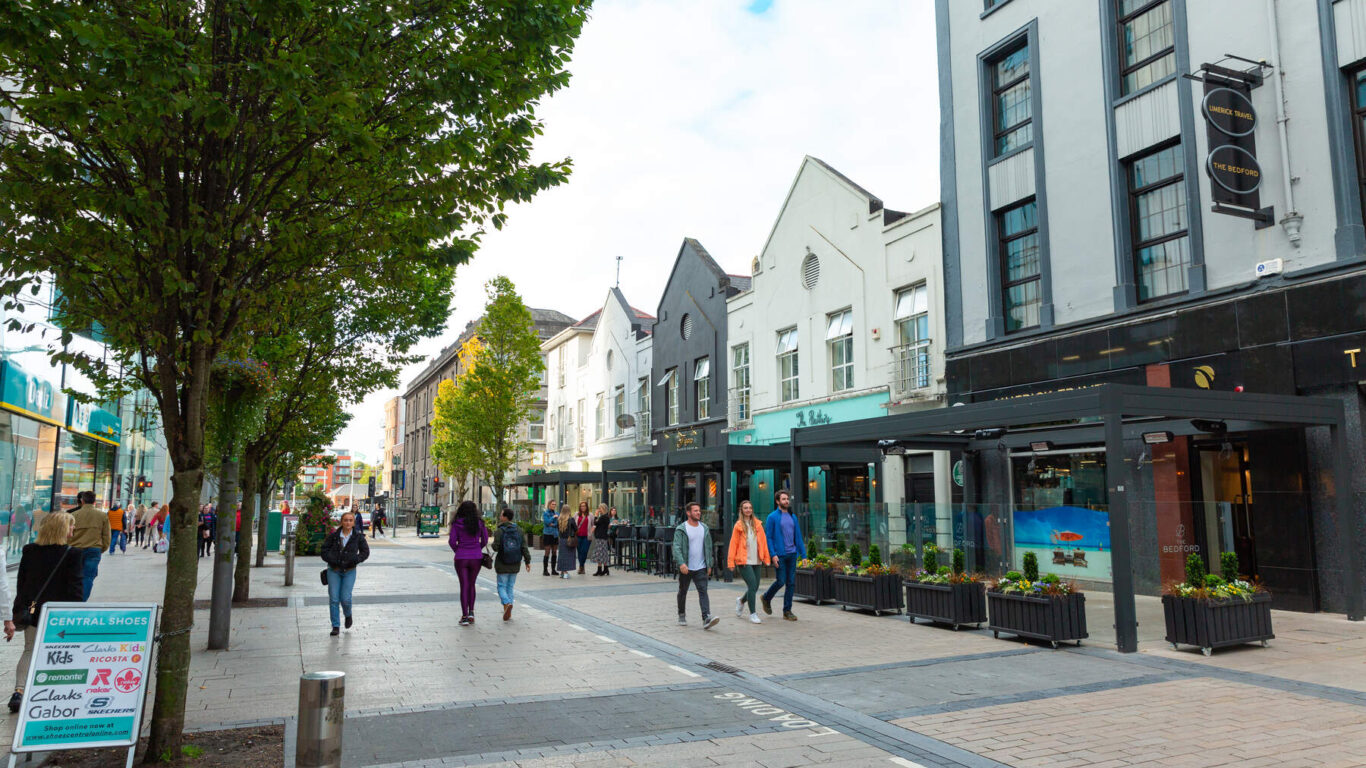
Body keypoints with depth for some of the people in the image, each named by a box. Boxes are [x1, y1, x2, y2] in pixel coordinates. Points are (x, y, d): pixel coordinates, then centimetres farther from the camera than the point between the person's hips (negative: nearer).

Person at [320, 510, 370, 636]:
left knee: (345, 598, -8)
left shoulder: (358, 537, -1)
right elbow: (324, 550, 3)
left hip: (349, 571, -1)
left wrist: (355, 559, -13)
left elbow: (365, 552, 4)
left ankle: (348, 615, 26)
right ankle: (335, 627, 8)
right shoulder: (333, 536, -1)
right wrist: (332, 559, -13)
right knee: (333, 599, -2)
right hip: (334, 570, 1)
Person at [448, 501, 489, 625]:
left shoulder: (456, 524, -6)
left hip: (461, 559, -1)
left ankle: (464, 616, 2)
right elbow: (485, 540, 0)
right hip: (476, 558, 1)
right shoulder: (479, 523, -2)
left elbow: (452, 541, -7)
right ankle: (471, 612, 13)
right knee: (471, 585, 18)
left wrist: (457, 551, 11)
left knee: (464, 587, 5)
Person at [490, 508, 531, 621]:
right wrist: (528, 561, 3)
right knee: (510, 586, 14)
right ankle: (508, 612, 14)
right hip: (515, 564, 4)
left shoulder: (499, 531, -12)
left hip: (502, 564, -4)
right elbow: (524, 547, -1)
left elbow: (495, 547, -14)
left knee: (502, 586, 5)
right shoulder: (519, 530, 1)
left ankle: (507, 603, -21)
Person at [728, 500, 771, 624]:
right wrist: (731, 562, -5)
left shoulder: (757, 524, 9)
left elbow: (763, 541, 10)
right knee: (752, 585, -13)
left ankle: (741, 601, 37)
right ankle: (752, 614, -1)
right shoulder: (739, 525, -1)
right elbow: (733, 544, -1)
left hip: (756, 561, 5)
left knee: (755, 588, 7)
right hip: (743, 561, -4)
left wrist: (766, 558, 5)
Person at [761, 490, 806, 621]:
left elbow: (798, 537, 14)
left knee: (791, 582, 4)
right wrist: (773, 554, -15)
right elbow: (768, 537, -7)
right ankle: (767, 598, 22)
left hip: (792, 554, 5)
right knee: (781, 581, -6)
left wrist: (803, 554, 8)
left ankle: (787, 611, 12)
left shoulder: (793, 517, 13)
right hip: (779, 554, -5)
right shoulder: (772, 517, -4)